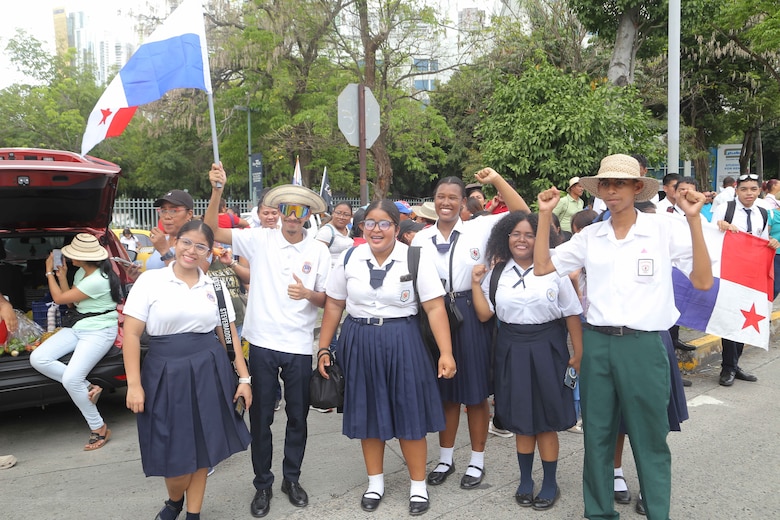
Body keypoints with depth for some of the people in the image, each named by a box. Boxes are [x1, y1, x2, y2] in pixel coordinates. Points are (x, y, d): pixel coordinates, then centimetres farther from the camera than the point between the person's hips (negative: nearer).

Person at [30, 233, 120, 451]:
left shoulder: (98, 280, -24)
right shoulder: (81, 272, 7)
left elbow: (59, 298, -13)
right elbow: (70, 302, 17)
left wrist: (49, 272, -1)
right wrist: (62, 277, 7)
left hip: (99, 331, -9)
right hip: (78, 327, 9)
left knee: (70, 379, -23)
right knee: (37, 359, -10)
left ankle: (99, 428, -4)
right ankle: (87, 388, -2)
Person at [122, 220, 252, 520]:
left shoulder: (215, 287, 6)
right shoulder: (150, 281, -3)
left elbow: (229, 336, 9)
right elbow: (131, 334, -5)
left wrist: (243, 378, 4)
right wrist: (134, 384, -10)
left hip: (209, 372, 2)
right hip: (167, 374, -2)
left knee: (202, 448, 10)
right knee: (176, 453, 6)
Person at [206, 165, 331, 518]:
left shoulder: (319, 251, -1)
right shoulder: (260, 240, -3)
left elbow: (327, 300, 3)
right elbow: (211, 231, -5)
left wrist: (308, 294, -19)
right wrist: (217, 191, -17)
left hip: (299, 346, 1)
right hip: (262, 342, 0)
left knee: (297, 416, 13)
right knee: (260, 417, 11)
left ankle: (292, 478, 34)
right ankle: (263, 484, 29)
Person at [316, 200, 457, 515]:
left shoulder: (416, 258, -8)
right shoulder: (349, 259, 1)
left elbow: (435, 307, -10)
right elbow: (334, 305, 7)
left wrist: (446, 352, -16)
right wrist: (323, 348, 6)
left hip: (403, 343, -2)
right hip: (360, 343, 3)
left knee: (409, 414, 6)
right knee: (368, 413, 13)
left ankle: (418, 485, 26)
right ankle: (375, 482, 32)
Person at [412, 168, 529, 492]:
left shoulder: (479, 229, -3)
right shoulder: (421, 238, 6)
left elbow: (522, 214, -8)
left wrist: (496, 180, -12)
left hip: (471, 314, -3)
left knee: (475, 391, 7)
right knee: (445, 390, 14)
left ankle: (477, 461, 24)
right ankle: (445, 458, 31)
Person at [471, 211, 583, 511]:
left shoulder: (553, 269, -5)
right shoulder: (496, 272, 3)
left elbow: (572, 314, -1)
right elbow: (484, 314, 2)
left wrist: (579, 354, -3)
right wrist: (476, 284, -7)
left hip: (546, 349, -2)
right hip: (512, 351, 3)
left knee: (546, 420, 7)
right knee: (520, 419, 13)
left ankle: (550, 484, 26)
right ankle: (525, 481, 31)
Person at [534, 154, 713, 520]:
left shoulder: (664, 231, -3)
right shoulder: (589, 236, 5)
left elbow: (703, 281, -9)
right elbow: (541, 267, 5)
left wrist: (694, 219, -16)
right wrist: (545, 214, -1)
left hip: (645, 345, -3)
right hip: (597, 343, 3)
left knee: (649, 438, 9)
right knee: (597, 434, 14)